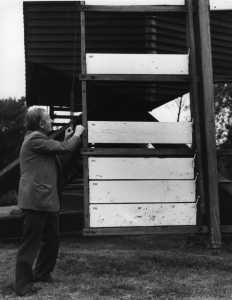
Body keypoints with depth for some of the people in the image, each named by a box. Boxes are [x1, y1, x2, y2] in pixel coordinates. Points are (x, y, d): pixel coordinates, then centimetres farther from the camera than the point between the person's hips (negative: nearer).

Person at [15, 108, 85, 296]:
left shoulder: (40, 139, 20)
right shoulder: (34, 138, -13)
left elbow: (57, 160, 22)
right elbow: (63, 148, -16)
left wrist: (67, 140, 16)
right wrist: (77, 135, 0)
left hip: (47, 200, 10)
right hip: (36, 200, -10)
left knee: (52, 238, 17)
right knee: (30, 243, -4)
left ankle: (42, 274, 31)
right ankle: (23, 285, 3)